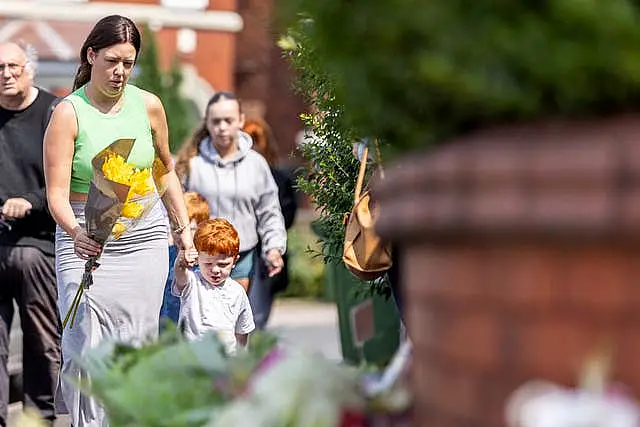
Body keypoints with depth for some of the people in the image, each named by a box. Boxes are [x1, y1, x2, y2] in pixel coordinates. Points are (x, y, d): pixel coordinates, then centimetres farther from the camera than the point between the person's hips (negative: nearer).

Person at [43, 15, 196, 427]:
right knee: (86, 345, -12)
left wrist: (184, 227, 18)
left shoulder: (148, 105, 3)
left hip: (145, 234, 3)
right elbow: (56, 192, -14)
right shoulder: (68, 113, -7)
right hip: (86, 237, -3)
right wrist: (75, 232, -32)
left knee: (137, 342, 0)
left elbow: (166, 172, 20)